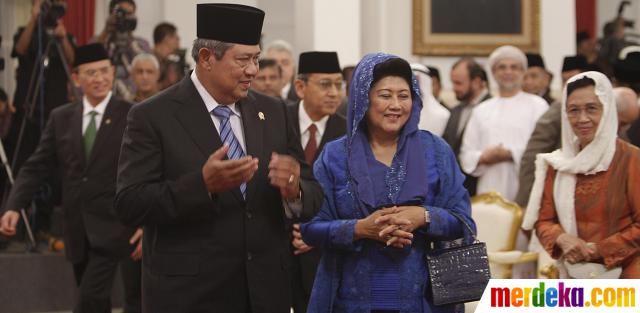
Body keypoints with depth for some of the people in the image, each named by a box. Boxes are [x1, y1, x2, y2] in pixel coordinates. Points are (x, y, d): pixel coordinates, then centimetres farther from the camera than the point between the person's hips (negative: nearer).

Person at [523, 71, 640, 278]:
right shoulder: (557, 163, 8)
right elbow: (543, 220, 10)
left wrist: (597, 250, -14)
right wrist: (562, 239, -12)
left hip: (623, 273, -4)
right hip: (574, 276, 4)